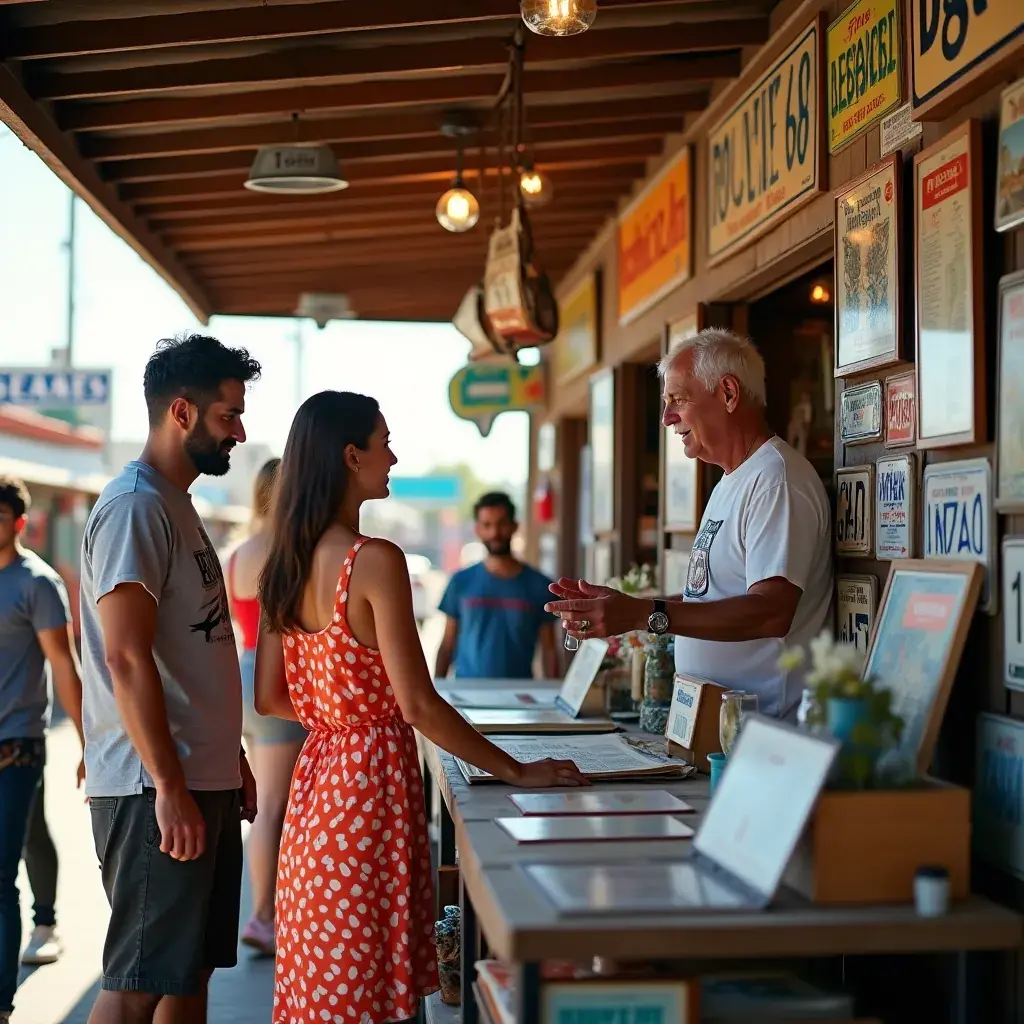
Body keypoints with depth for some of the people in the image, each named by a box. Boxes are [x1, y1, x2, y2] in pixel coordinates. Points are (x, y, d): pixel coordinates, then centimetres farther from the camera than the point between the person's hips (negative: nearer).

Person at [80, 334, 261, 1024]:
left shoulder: (177, 505, 16)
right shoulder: (135, 507, -14)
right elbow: (126, 659, -20)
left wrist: (232, 758, 20)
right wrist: (170, 787, -21)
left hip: (204, 781, 9)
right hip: (157, 789, -9)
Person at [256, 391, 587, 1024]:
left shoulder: (287, 565, 6)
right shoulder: (376, 561, -17)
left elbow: (270, 699, 10)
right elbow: (418, 704, -19)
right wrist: (517, 772, -12)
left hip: (318, 775, 8)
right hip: (373, 777, -8)